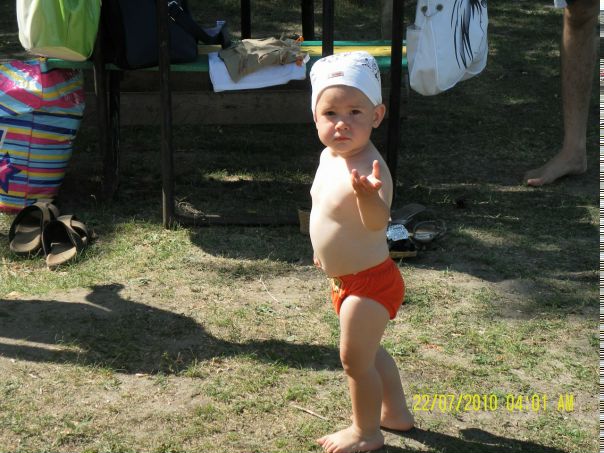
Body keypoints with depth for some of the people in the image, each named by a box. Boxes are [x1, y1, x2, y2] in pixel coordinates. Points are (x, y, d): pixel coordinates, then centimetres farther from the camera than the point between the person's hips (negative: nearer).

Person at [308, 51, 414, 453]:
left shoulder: (369, 167, -30)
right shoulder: (330, 156, -1)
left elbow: (378, 221, -47)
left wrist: (368, 194, -67)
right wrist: (327, 248, 27)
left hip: (370, 282, -10)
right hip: (348, 279, 10)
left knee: (355, 357, 5)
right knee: (369, 351, 25)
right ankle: (396, 412, 45)